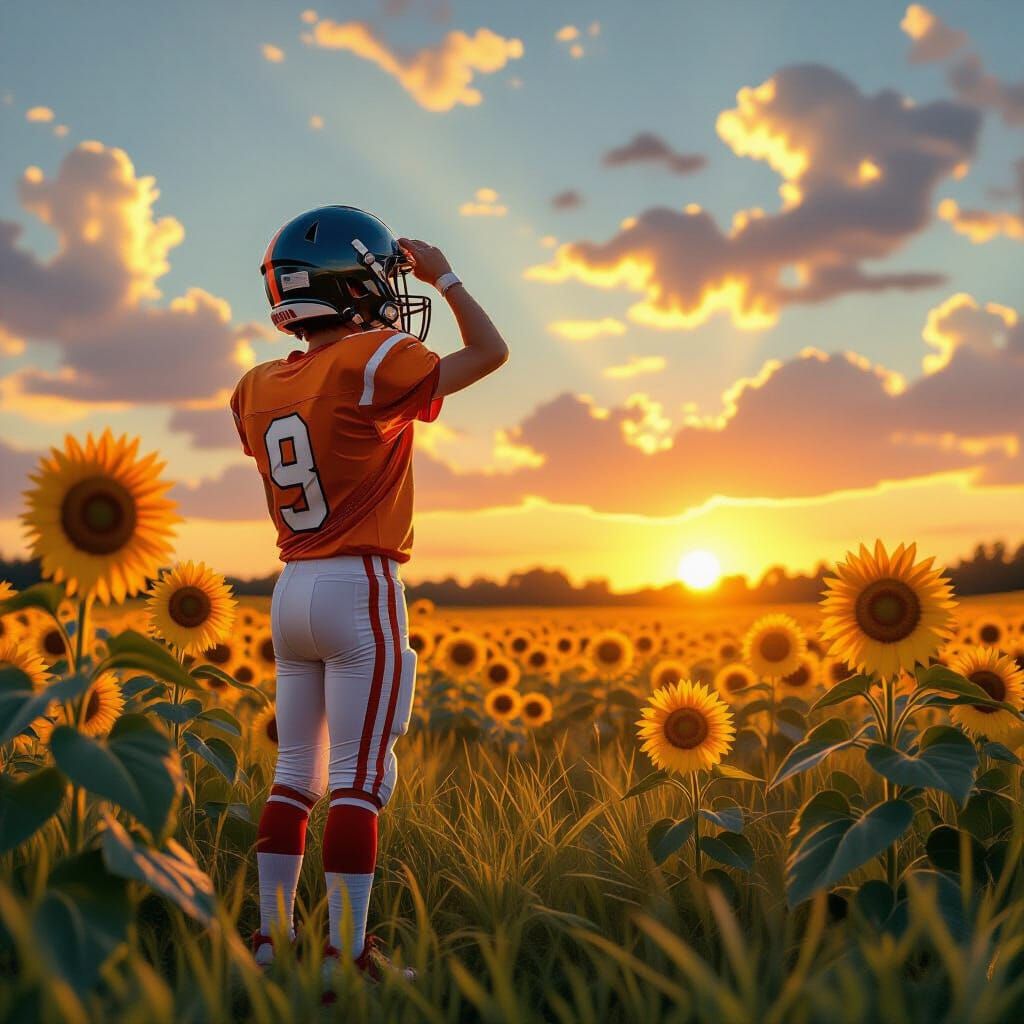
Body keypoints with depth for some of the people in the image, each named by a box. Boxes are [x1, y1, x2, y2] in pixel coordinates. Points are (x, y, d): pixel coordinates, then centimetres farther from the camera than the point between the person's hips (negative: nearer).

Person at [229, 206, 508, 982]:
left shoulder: (262, 388, 7)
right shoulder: (371, 364, -13)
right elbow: (490, 352, -4)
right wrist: (442, 277, 7)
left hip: (292, 590, 7)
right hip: (360, 588, -7)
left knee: (297, 773, 14)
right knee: (360, 780, -2)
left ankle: (274, 937, 20)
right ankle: (348, 950, 2)